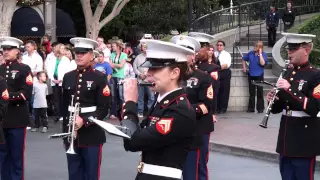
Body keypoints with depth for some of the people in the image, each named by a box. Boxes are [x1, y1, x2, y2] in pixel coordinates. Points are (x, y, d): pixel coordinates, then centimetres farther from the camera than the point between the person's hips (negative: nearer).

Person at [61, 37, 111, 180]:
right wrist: (65, 132, 12)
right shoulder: (68, 77, 10)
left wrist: (85, 121, -21)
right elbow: (64, 106, 14)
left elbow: (103, 108, -9)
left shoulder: (100, 78, -4)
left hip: (92, 135, -4)